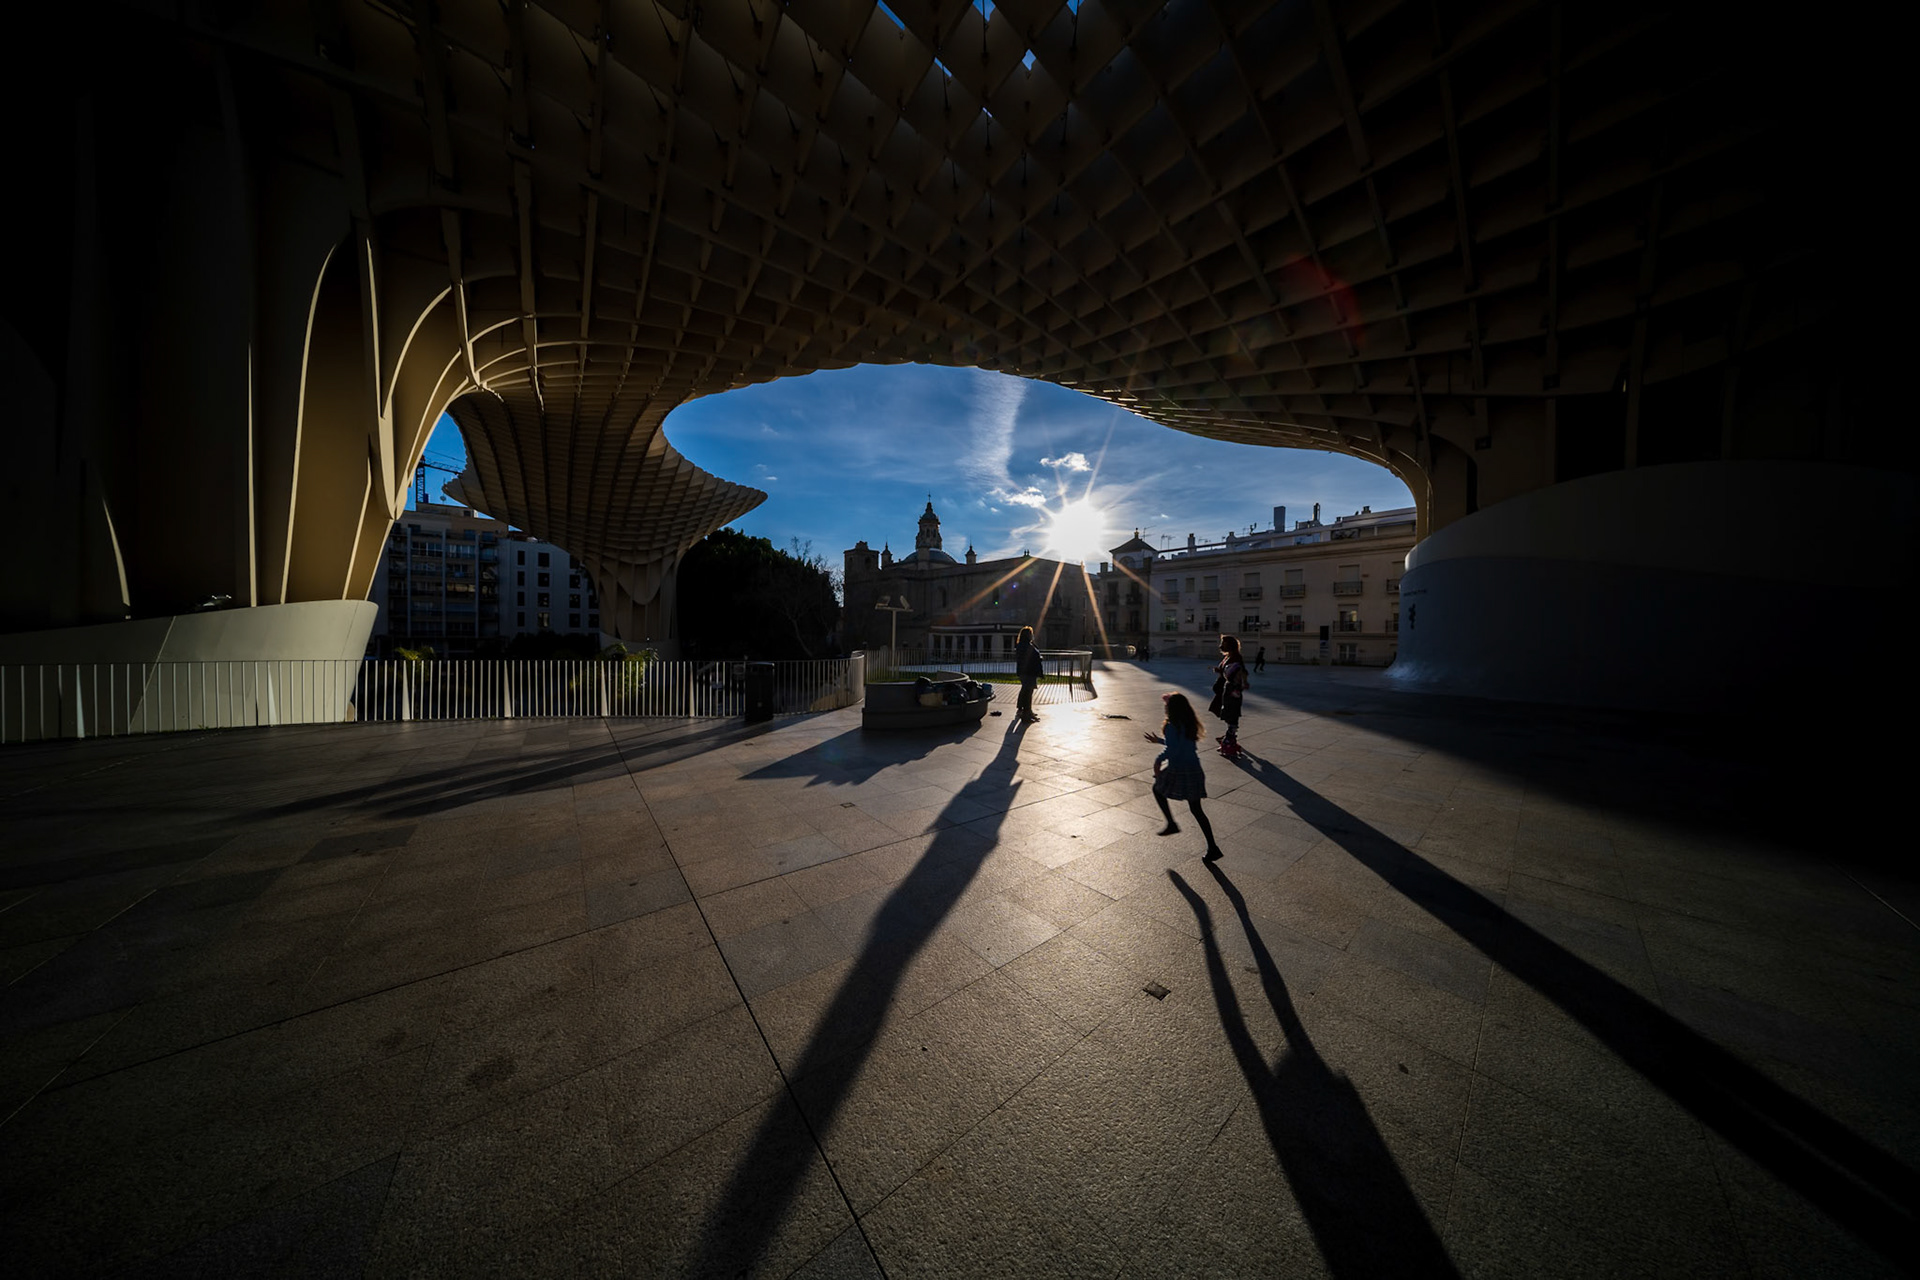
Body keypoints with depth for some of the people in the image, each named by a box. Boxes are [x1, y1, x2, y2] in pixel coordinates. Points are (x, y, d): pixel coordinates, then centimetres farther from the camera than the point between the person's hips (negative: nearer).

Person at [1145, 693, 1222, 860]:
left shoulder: (1172, 727, -15)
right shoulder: (1190, 724, 9)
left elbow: (1172, 750, -24)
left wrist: (1158, 760, -7)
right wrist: (1159, 740, 29)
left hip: (1178, 771, -7)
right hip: (1194, 770, 7)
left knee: (1157, 789, 21)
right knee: (1196, 809, 15)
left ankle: (1171, 824, 19)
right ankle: (1212, 847, 14)